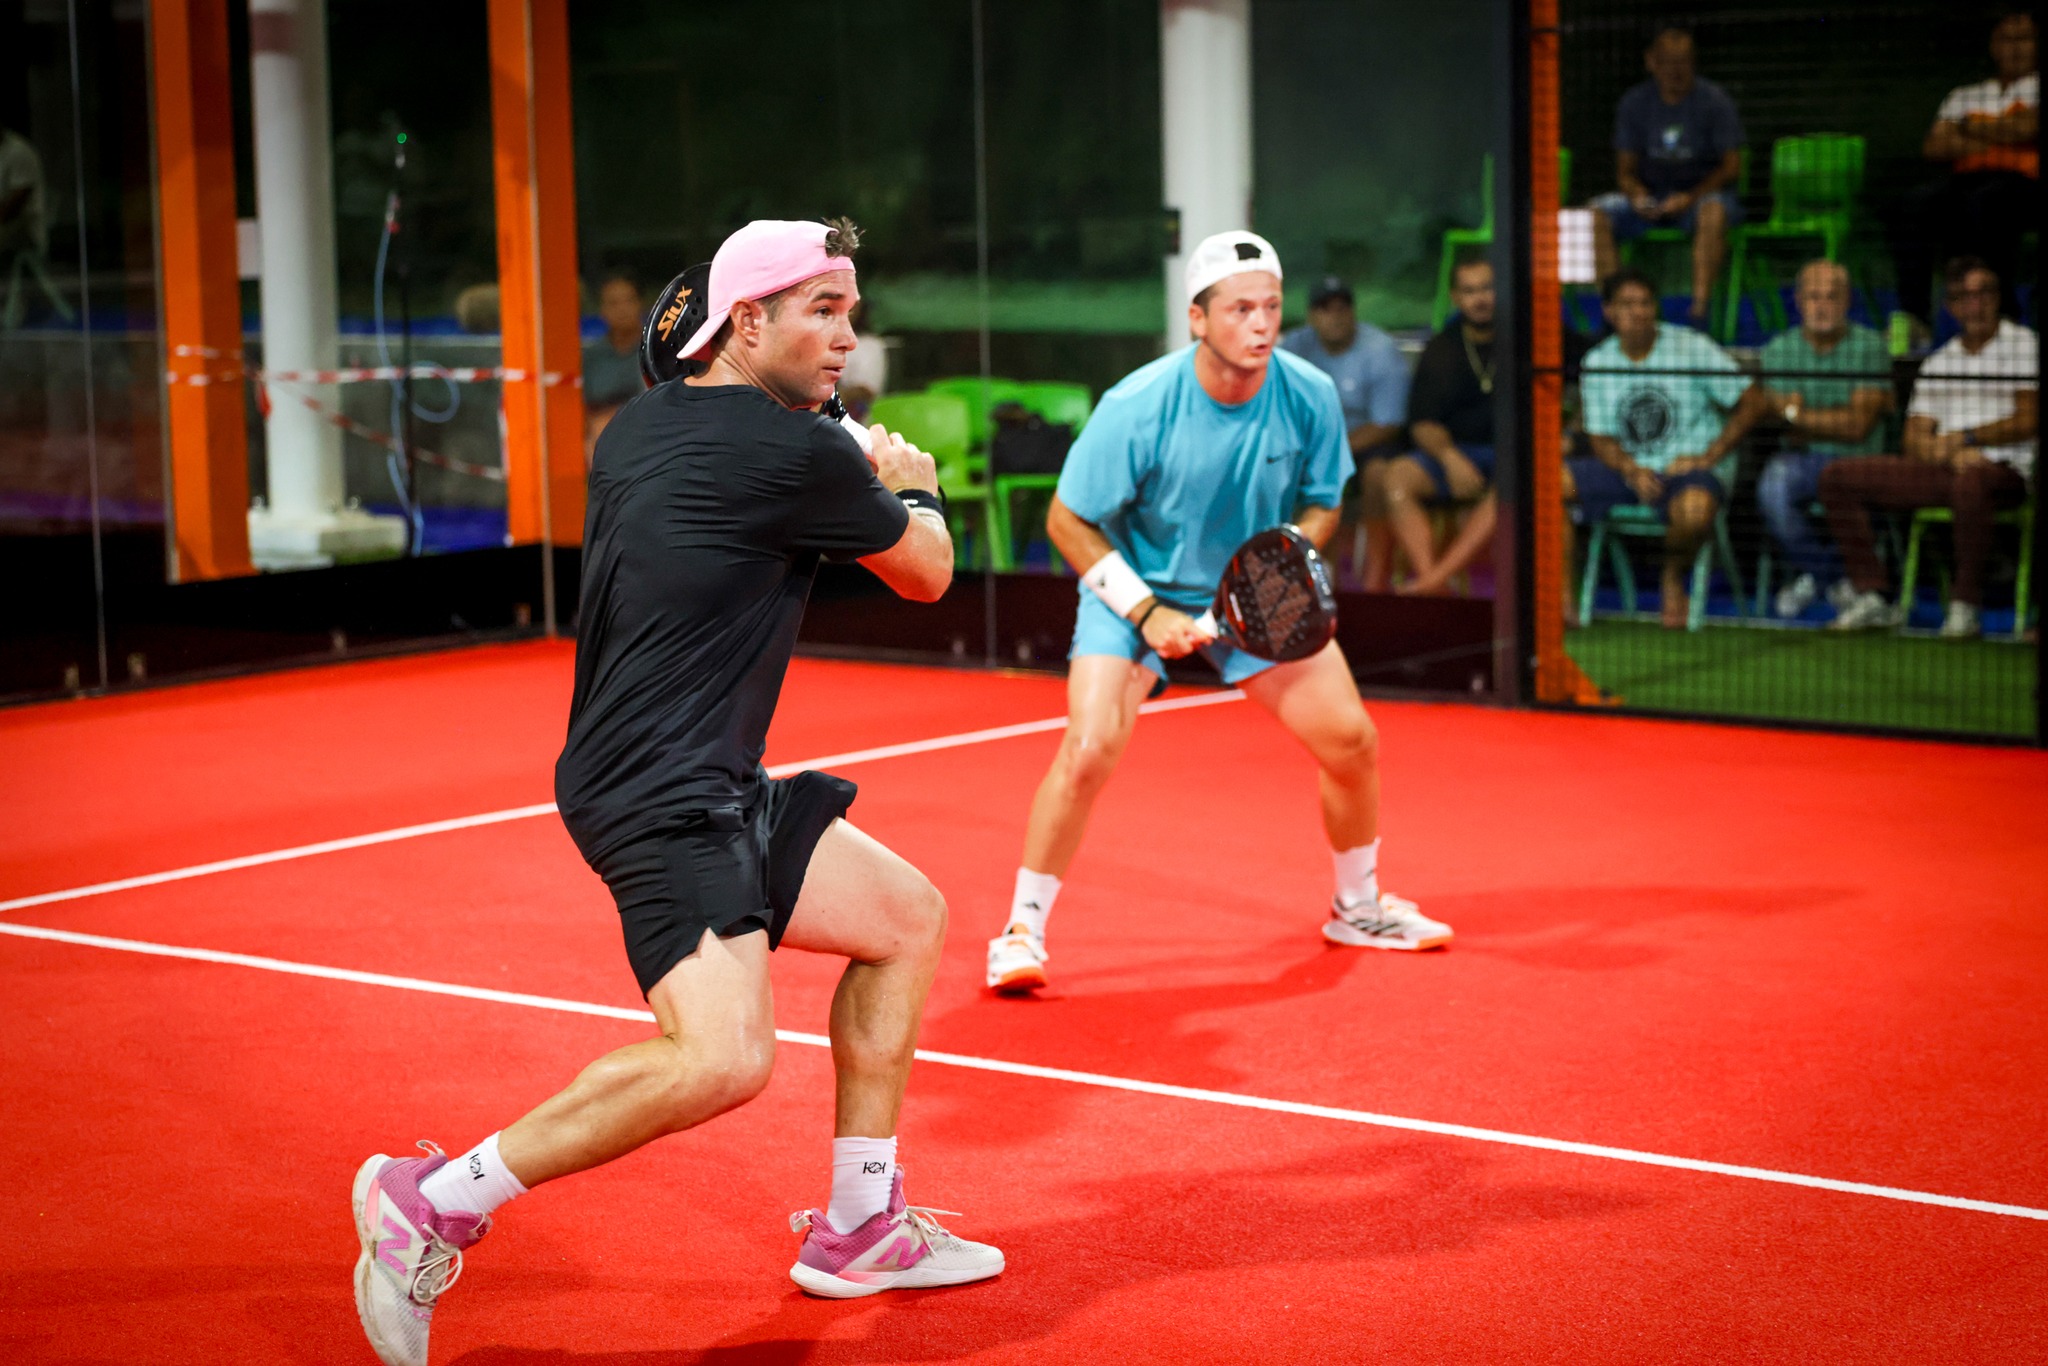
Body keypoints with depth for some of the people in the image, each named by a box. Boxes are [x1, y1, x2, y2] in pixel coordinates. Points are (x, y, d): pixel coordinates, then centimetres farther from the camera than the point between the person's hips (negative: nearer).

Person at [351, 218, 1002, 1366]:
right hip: (664, 798, -11)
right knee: (725, 1059, -27)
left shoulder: (638, 429, 14)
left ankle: (860, 1228, 23)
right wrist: (915, 493, 26)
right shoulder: (798, 453, -12)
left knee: (910, 918, 19)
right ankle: (430, 1203, -13)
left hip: (714, 794, 11)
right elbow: (926, 574, 4)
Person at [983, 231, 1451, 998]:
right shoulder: (1137, 408, -27)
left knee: (1351, 741, 0)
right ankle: (1021, 931, -7)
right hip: (1136, 589, -4)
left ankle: (1358, 907, 26)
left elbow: (1321, 501, 2)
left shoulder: (1310, 397, -16)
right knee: (1091, 748, -23)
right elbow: (1069, 520, -15)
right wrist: (1147, 613, -21)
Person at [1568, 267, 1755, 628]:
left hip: (1688, 470, -4)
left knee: (1695, 508, -41)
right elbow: (1602, 438, 7)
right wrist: (1632, 470, -14)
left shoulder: (1691, 348, -3)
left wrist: (1708, 456, -11)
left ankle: (1674, 576, -5)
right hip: (1628, 470, 4)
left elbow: (1749, 404, -3)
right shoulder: (1597, 363, 7)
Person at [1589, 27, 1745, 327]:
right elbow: (1625, 171, 8)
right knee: (1598, 214, -24)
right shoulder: (1634, 103, 5)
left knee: (1713, 211, -39)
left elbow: (1731, 166, -5)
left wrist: (1690, 198, -20)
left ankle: (1699, 314, -41)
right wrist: (1637, 196, -15)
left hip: (1703, 193, -3)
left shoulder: (1713, 100, -3)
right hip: (1651, 195, 3)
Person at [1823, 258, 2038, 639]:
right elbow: (1915, 439, 11)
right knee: (1838, 476, -6)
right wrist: (1950, 453, -12)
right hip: (1941, 471, 6)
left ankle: (1966, 604, -30)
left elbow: (2029, 420, -6)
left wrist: (1965, 438, -15)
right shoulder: (1937, 364, 20)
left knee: (1970, 481, -44)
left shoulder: (2024, 345, 5)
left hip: (2005, 469, -6)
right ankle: (1871, 596, -11)